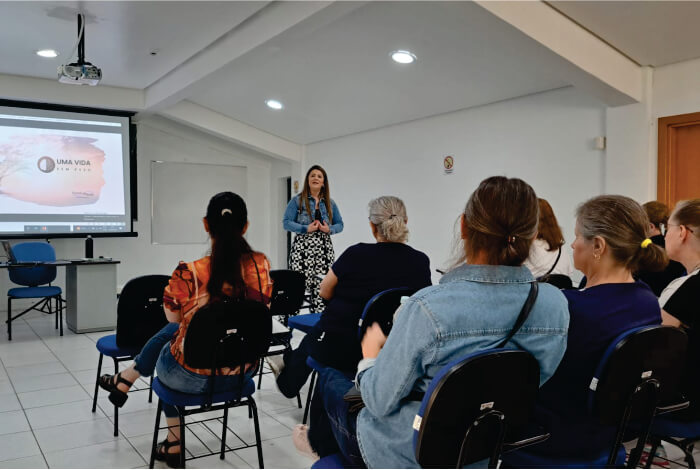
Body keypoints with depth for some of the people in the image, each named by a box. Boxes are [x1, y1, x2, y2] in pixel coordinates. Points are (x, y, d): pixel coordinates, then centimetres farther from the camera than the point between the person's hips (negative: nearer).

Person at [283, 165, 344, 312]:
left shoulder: (330, 203, 14)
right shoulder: (297, 200, 4)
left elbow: (339, 224, 17)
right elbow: (286, 222, -1)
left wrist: (329, 229, -5)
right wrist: (306, 229, -13)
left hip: (324, 249, 3)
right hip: (302, 249, -3)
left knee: (322, 287, -5)